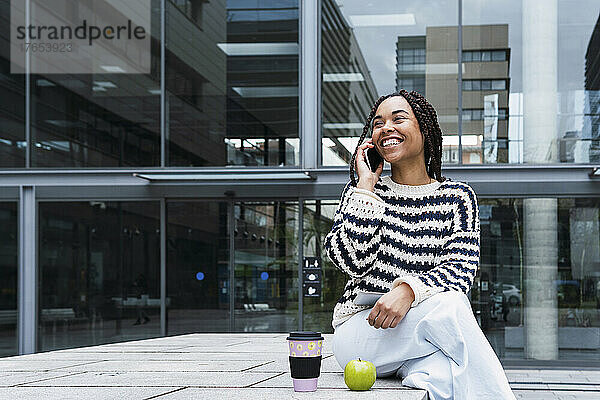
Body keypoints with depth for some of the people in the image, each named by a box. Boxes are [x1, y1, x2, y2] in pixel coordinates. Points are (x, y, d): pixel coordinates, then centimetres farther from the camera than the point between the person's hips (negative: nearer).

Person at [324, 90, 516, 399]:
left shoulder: (457, 197, 9)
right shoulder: (362, 189, 9)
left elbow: (461, 268, -8)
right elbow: (352, 261, -8)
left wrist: (408, 290, -28)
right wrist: (366, 187, -6)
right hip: (359, 333, 0)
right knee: (446, 304, -31)